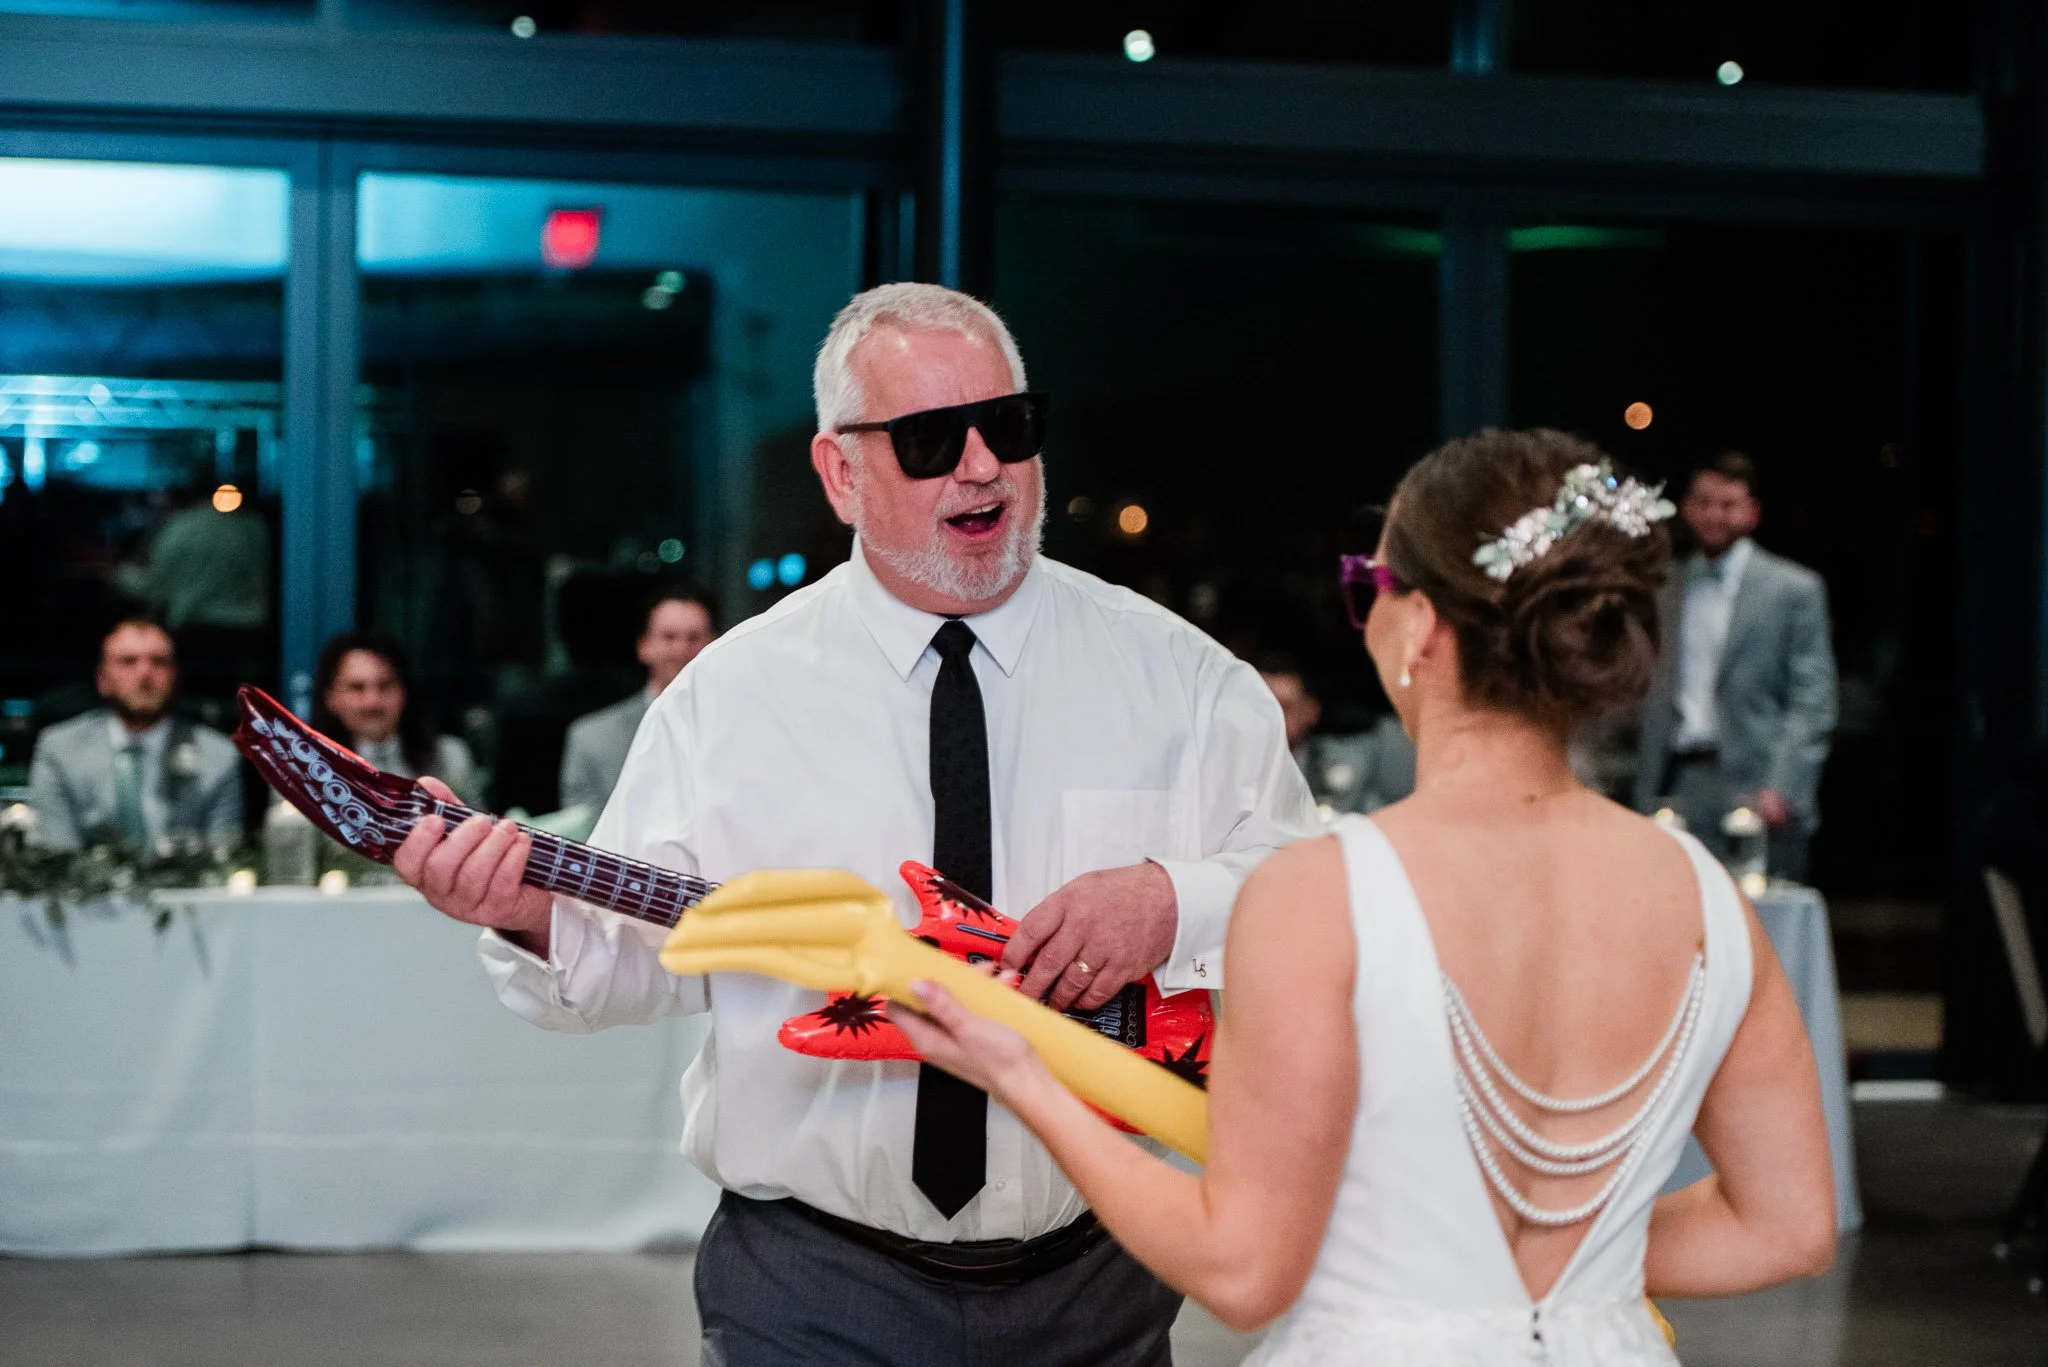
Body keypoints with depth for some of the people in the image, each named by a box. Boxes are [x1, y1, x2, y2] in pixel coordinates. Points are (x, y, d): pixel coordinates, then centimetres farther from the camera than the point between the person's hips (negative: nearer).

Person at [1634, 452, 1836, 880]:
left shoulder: (1795, 589, 6)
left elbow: (1812, 702, 0)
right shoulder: (1665, 592, 17)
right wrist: (1645, 798, 11)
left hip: (1758, 794, -3)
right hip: (1677, 791, 3)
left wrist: (1783, 790, -12)